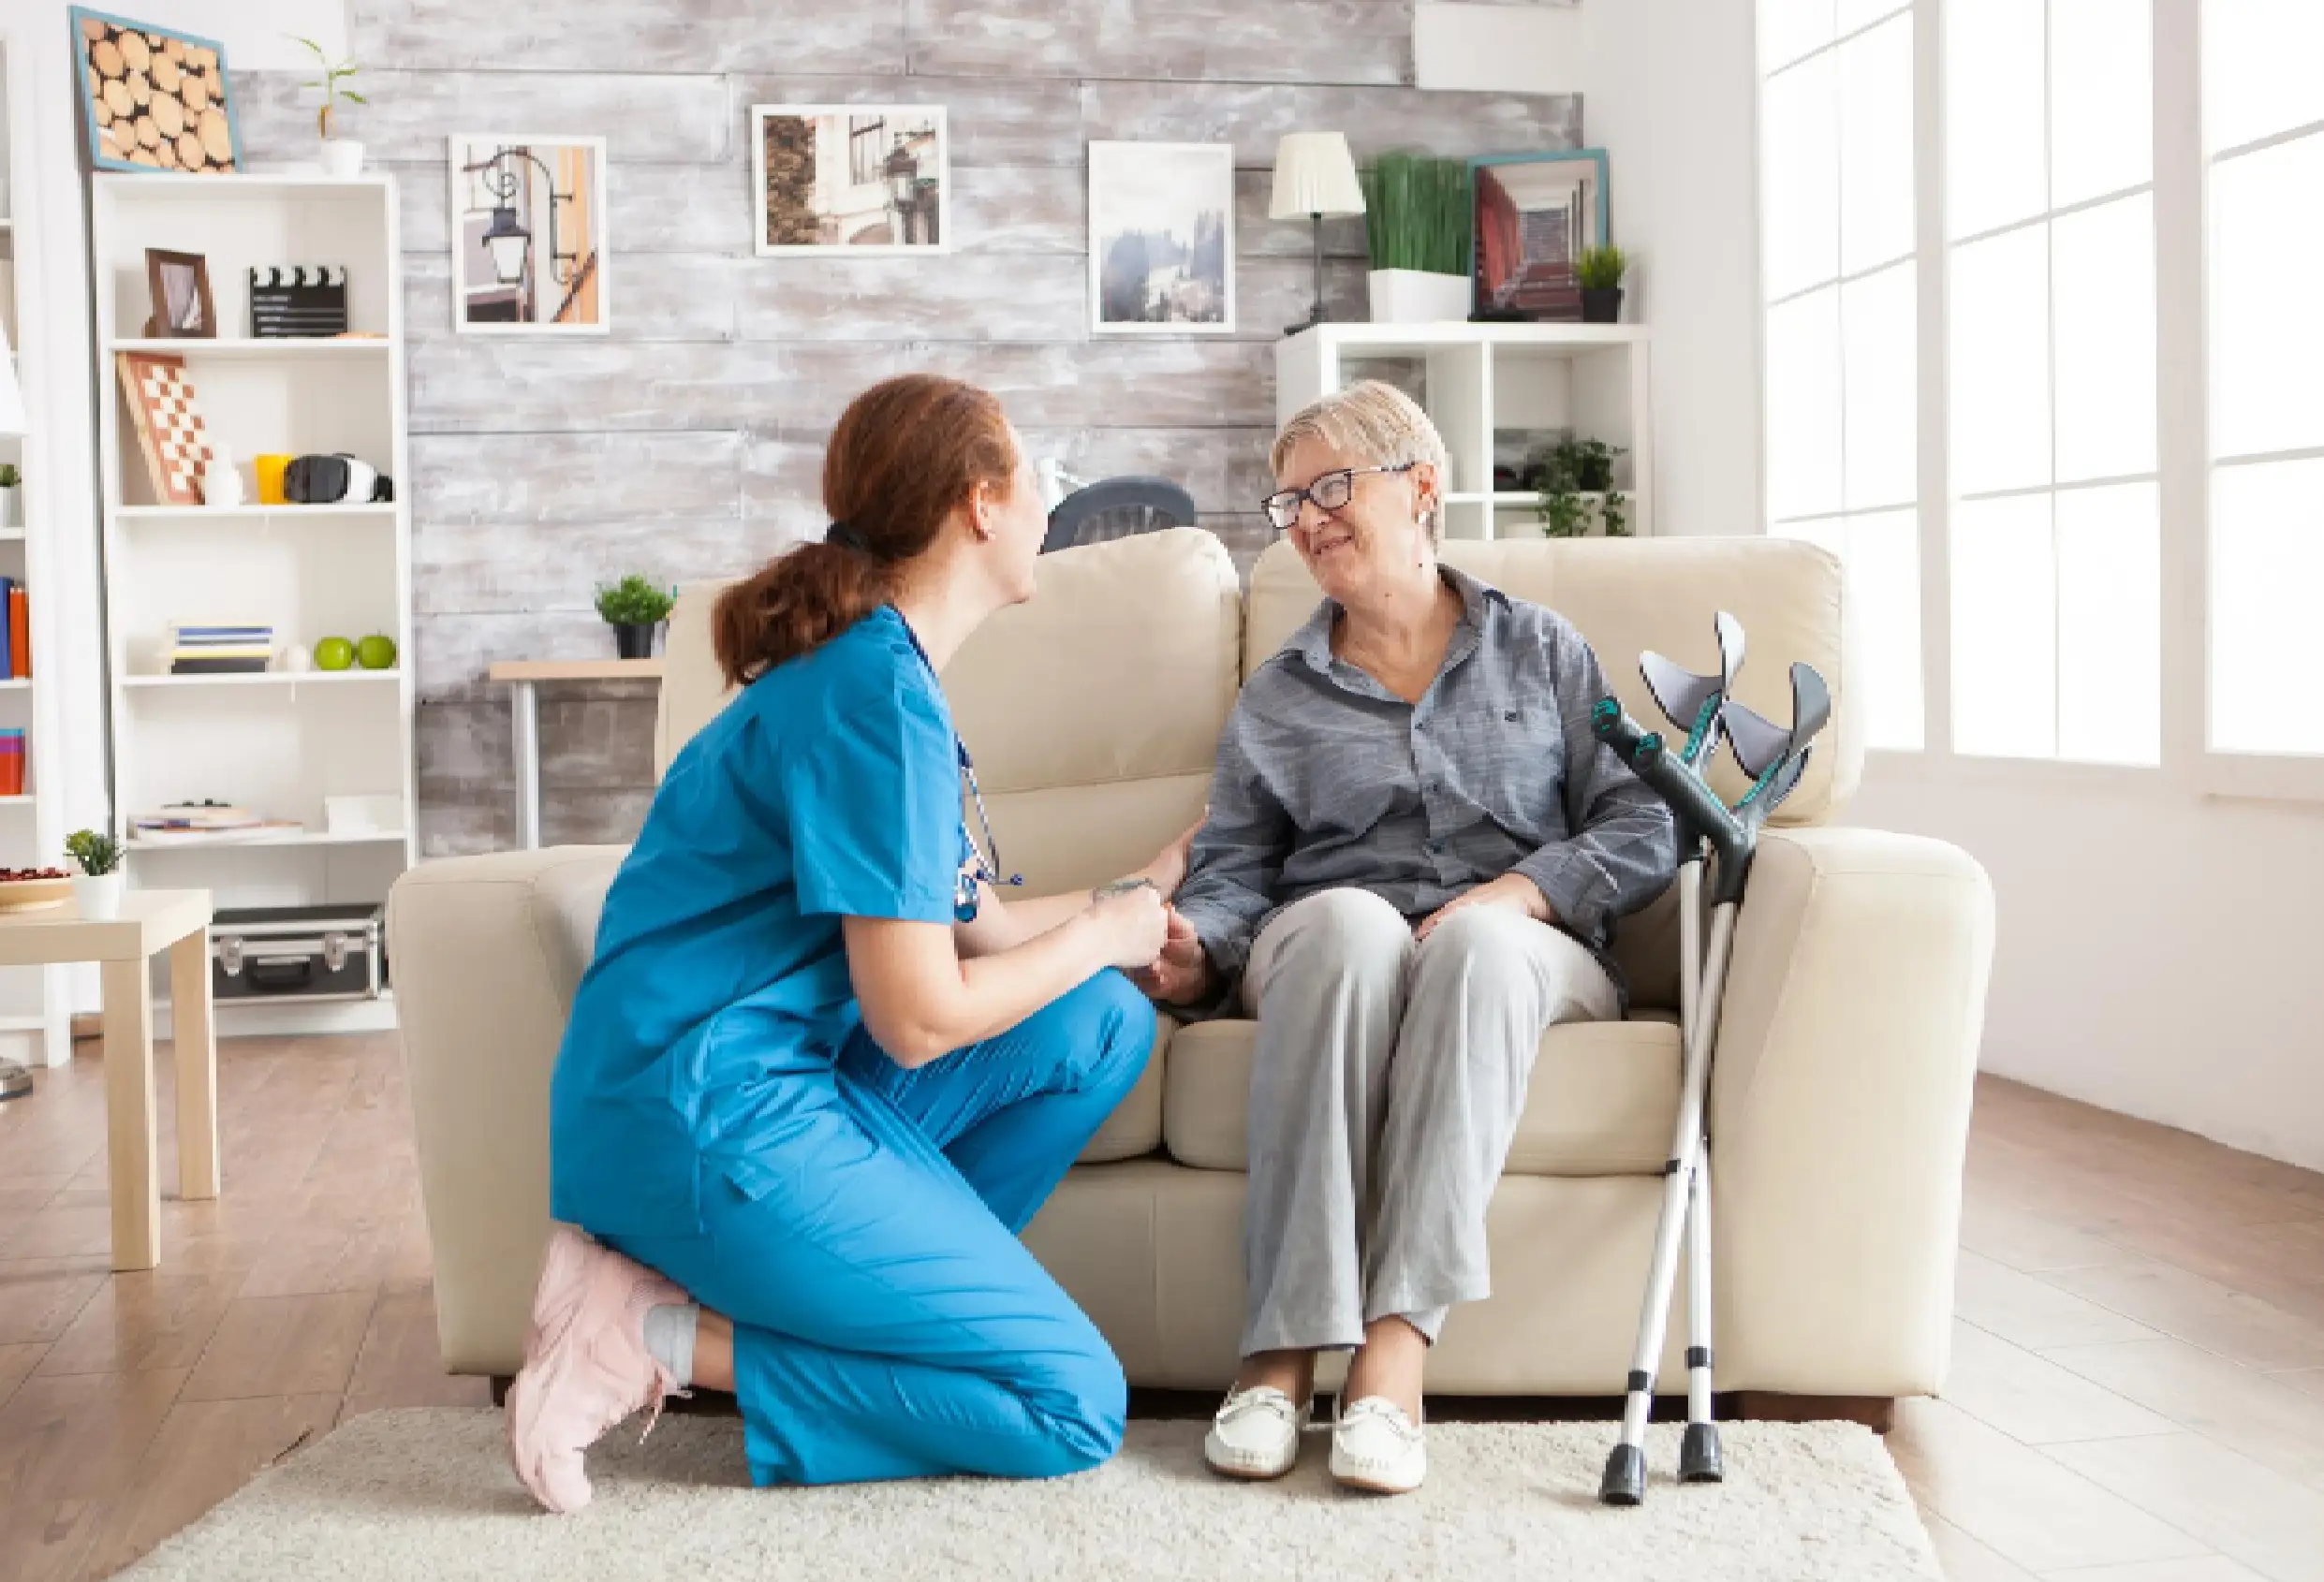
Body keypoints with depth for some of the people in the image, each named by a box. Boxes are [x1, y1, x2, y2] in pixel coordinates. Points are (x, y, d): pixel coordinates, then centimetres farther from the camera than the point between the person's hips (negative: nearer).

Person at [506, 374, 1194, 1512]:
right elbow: (917, 1020, -18)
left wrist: (1149, 883, 28)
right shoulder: (880, 692, -18)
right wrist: (1103, 931, -2)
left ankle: (880, 1290, 1)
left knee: (1107, 1025, 8)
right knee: (1073, 1407, -6)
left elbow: (979, 930, 16)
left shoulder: (878, 665, 13)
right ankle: (657, 1339, -7)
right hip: (712, 1115, -10)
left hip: (778, 1076, 10)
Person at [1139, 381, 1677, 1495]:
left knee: (1474, 941, -38)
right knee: (1349, 919, -37)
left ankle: (1395, 1347, -44)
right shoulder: (1276, 699, 21)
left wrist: (1515, 894, -12)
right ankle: (1283, 1348, -42)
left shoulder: (1543, 653, 17)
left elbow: (1643, 830, 7)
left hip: (1520, 950, 0)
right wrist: (1194, 948, -13)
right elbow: (1234, 869, 10)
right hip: (1327, 952, 1)